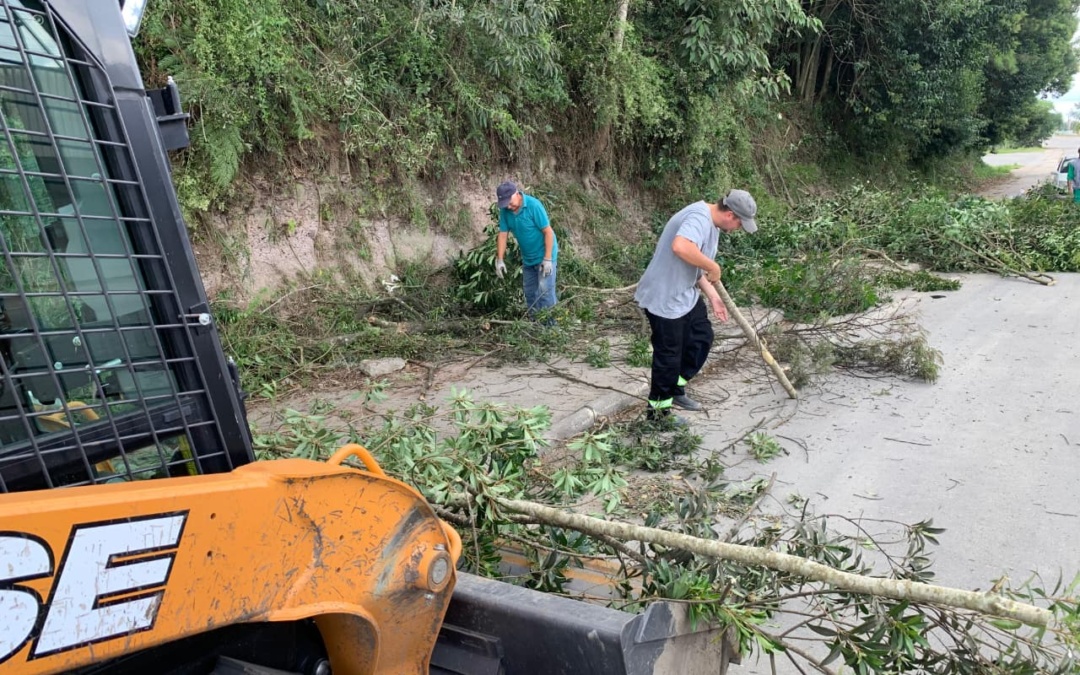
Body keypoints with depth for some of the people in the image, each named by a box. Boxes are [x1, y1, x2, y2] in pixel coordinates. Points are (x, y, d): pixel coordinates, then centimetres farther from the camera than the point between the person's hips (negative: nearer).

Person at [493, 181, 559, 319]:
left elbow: (548, 231, -21)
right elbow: (502, 234, -1)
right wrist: (499, 259, -7)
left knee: (545, 290, -12)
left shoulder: (533, 205, -23)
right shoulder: (505, 210, -7)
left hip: (544, 256, -6)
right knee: (530, 293, 13)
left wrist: (548, 259, -23)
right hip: (527, 258, 7)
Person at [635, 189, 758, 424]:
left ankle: (675, 390, 34)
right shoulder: (699, 218, -23)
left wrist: (713, 296, 11)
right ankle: (658, 410, 19)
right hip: (664, 298, -10)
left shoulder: (712, 223, 9)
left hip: (686, 294, 10)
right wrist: (713, 267, -29)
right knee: (668, 355, 1)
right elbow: (680, 247, -44)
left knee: (702, 337, 19)